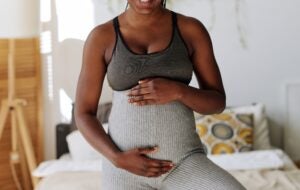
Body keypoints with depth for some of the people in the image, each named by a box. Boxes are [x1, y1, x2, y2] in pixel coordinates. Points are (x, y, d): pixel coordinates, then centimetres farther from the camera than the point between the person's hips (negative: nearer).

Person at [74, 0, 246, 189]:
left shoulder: (191, 29, 0)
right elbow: (83, 114, 2)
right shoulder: (102, 36, -1)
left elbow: (218, 102, 3)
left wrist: (178, 91, -17)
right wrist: (118, 158, -14)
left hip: (183, 164, 0)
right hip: (126, 170, 0)